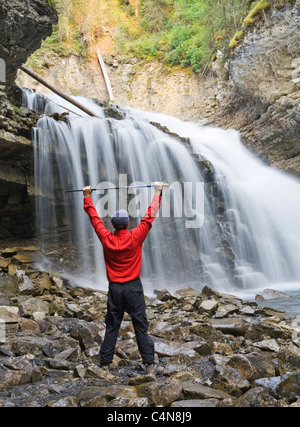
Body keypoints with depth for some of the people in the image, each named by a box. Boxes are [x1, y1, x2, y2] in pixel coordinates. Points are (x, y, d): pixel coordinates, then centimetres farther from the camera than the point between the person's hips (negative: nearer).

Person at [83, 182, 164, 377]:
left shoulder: (106, 239, -3)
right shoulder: (135, 237, -9)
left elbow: (95, 218, 10)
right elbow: (150, 216, -1)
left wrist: (87, 197, 22)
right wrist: (157, 192, 10)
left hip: (114, 288, 2)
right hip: (133, 287, -2)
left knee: (112, 327, 10)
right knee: (141, 326, 4)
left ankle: (105, 364, 16)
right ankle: (149, 364, 9)